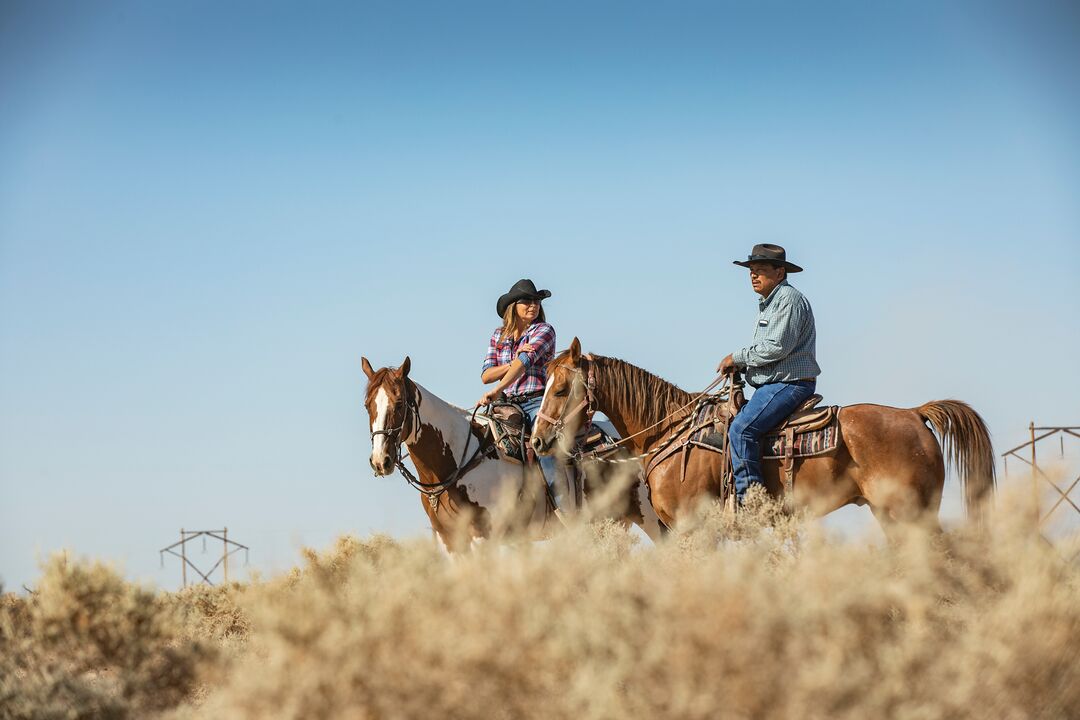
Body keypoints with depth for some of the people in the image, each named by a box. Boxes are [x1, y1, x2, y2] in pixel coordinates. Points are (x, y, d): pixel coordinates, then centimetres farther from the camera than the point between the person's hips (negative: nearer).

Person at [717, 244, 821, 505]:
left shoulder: (789, 299, -11)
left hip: (790, 383, -11)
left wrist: (737, 358, -10)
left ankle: (749, 499, -29)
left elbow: (777, 347, -20)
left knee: (741, 429, -26)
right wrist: (740, 364, 8)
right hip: (771, 384, 11)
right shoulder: (767, 303, 22)